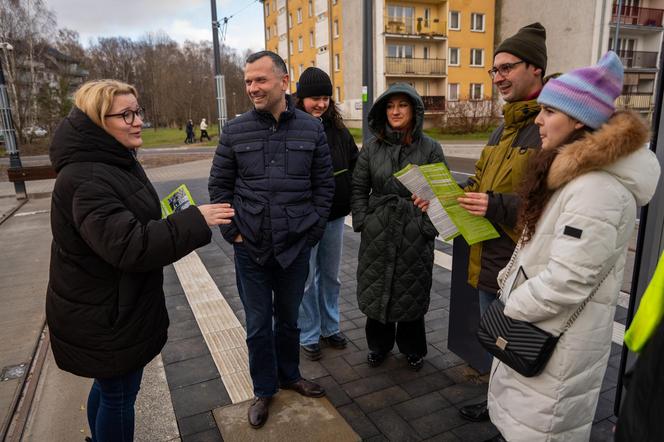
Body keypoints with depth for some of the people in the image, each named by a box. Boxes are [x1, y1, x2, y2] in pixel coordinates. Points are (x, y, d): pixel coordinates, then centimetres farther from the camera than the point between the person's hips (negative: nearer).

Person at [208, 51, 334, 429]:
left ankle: (290, 375, 43)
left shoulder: (311, 128, -2)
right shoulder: (235, 131, -3)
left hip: (295, 247, 1)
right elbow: (219, 185, 3)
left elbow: (325, 185, 2)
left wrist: (313, 231, -3)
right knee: (258, 324, 13)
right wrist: (232, 232, -4)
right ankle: (264, 389, 34)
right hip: (250, 248, 0)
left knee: (289, 318, 19)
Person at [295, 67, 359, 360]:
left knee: (331, 276, 18)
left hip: (335, 216, 5)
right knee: (307, 281, 8)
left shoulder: (337, 129, 6)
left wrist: (351, 198, 4)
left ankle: (330, 328, 36)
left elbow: (355, 164, 13)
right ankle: (308, 336, 26)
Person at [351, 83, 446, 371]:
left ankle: (412, 349, 34)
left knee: (412, 292, 11)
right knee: (376, 291, 11)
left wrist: (430, 228, -7)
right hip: (377, 235, 2)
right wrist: (362, 223, -2)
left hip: (415, 236, -1)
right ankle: (379, 346, 34)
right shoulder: (372, 147, 3)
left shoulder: (430, 149, -2)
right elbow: (359, 188, 6)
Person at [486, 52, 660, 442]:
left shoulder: (598, 189, -27)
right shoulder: (574, 173, 7)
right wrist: (509, 286, 8)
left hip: (557, 342, -9)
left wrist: (509, 309, -14)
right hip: (538, 329, 9)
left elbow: (567, 280, -28)